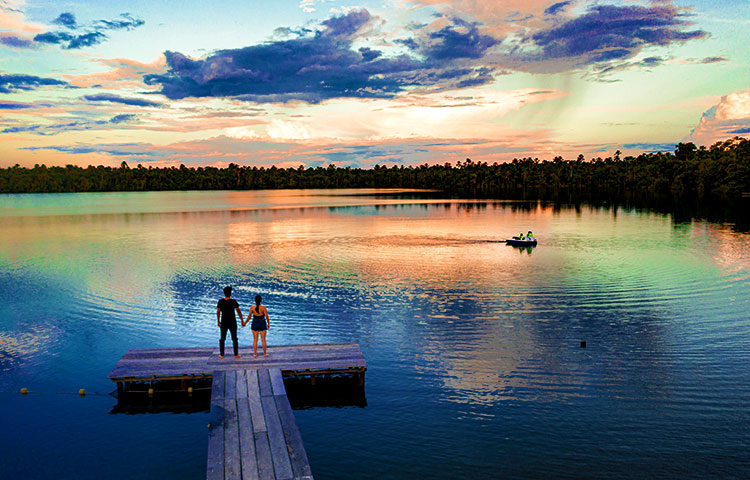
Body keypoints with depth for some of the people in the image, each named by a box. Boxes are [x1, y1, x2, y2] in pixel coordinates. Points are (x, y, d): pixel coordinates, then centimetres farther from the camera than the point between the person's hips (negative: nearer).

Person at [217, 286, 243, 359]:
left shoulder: (220, 301, -8)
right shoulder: (233, 301, -13)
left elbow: (218, 312, -5)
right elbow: (239, 312, -9)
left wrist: (218, 321, 9)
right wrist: (242, 321, 1)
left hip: (223, 322, 1)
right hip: (232, 322, -1)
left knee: (222, 339, 13)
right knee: (234, 339, 10)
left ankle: (221, 355, 16)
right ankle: (236, 354, 12)